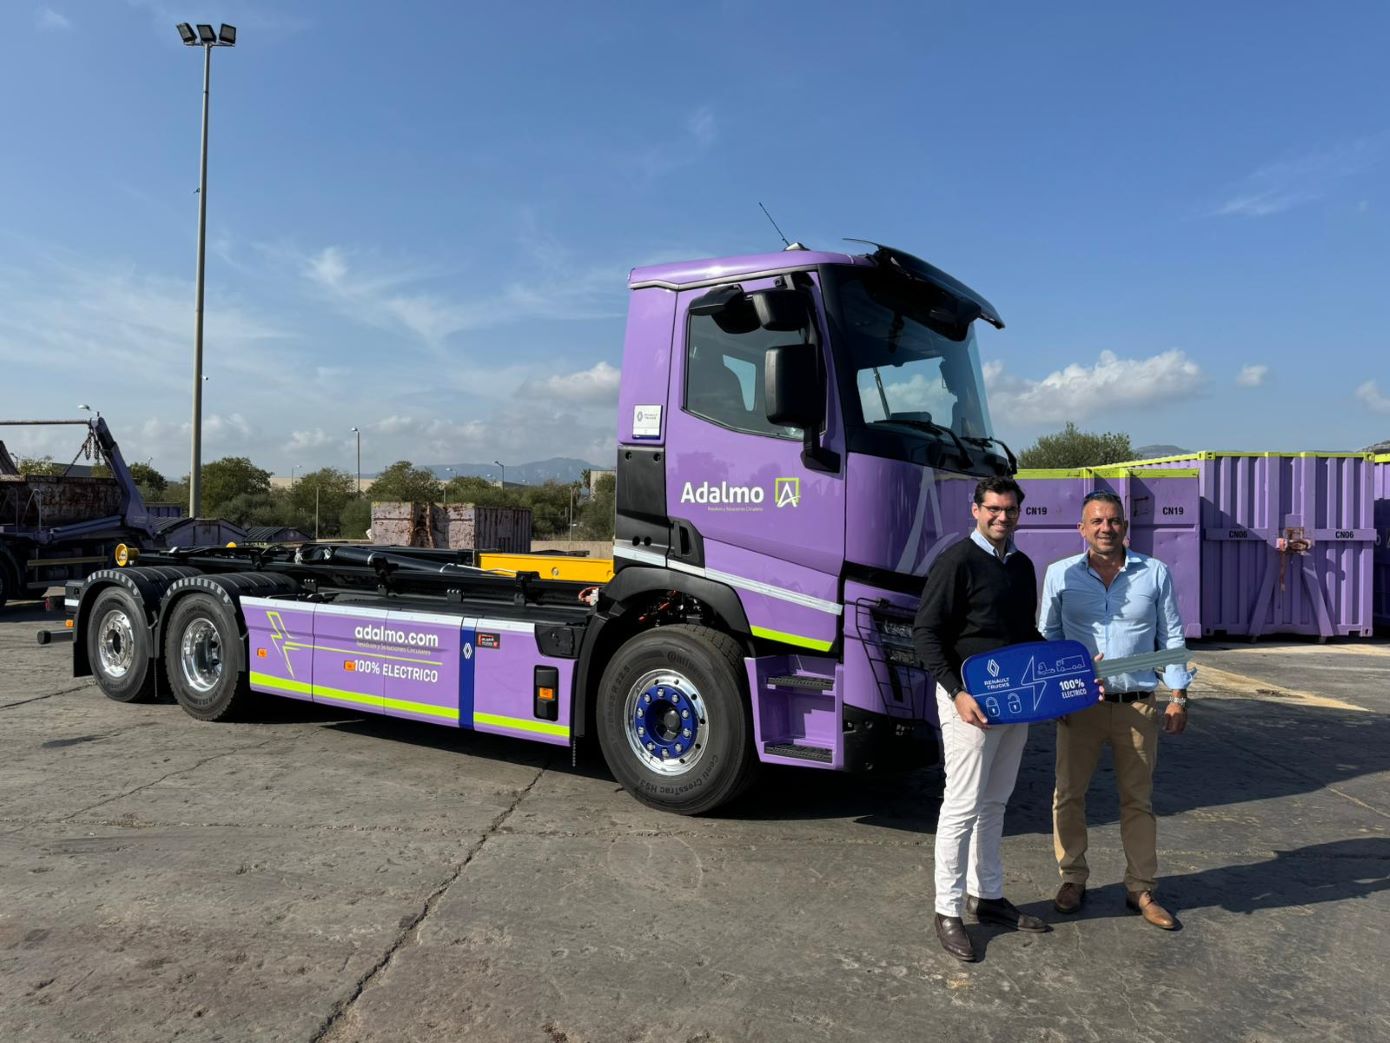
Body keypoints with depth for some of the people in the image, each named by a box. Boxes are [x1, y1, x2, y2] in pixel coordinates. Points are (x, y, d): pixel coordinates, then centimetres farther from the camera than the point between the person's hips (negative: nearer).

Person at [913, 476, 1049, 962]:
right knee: (964, 805, -2)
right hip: (970, 698, -7)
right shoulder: (956, 561, -11)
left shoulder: (1022, 566, 12)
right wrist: (957, 692, -22)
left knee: (994, 803, 16)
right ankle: (948, 909, 9)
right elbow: (925, 633, -14)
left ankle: (986, 895, 29)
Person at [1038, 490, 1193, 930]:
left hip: (1138, 706, 0)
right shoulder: (1060, 574, 1)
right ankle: (1072, 878, 22)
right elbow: (1047, 636, 6)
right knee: (1068, 794, 5)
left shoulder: (1155, 574, 3)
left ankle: (1141, 889, 21)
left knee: (1138, 798, 9)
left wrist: (1178, 696, 2)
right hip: (1079, 705, 0)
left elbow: (1171, 637, 7)